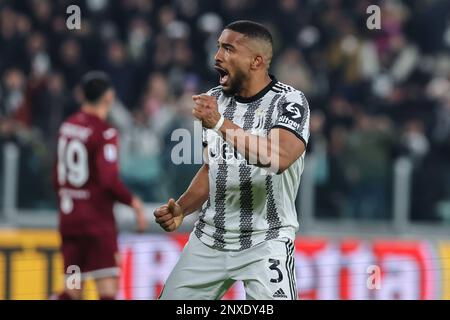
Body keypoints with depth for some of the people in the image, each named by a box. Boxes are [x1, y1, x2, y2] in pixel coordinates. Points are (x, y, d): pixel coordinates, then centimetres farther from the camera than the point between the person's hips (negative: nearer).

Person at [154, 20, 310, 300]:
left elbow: (279, 158, -30)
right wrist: (181, 210, 3)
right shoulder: (214, 100, 8)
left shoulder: (290, 101, -11)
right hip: (208, 238, 6)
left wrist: (221, 124, -29)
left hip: (264, 242, -6)